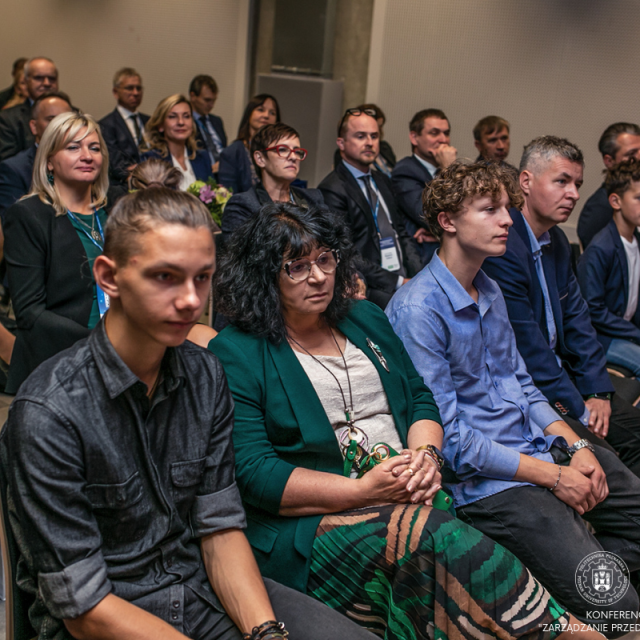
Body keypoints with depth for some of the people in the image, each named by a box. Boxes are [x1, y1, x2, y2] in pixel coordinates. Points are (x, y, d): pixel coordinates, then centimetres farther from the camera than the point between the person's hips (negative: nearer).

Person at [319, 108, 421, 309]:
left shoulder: (383, 181, 21)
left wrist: (420, 275, 5)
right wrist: (397, 282, -14)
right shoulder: (332, 190, -6)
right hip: (370, 289, -8)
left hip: (403, 279, 8)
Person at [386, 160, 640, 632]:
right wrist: (553, 476, -15)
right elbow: (448, 434, -19)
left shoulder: (491, 291, 11)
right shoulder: (417, 309, -18)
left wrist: (576, 446, 1)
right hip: (486, 479, -9)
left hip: (540, 446, 9)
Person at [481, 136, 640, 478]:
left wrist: (597, 391, 1)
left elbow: (576, 318, 12)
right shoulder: (501, 248, -21)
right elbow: (527, 346, -21)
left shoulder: (557, 240, 11)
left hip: (560, 371, 9)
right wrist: (578, 409, -14)